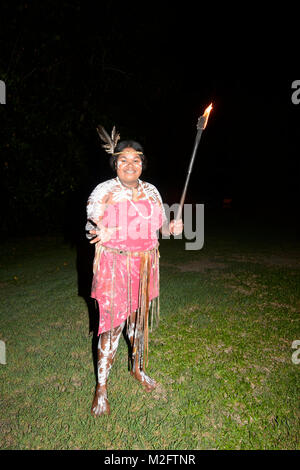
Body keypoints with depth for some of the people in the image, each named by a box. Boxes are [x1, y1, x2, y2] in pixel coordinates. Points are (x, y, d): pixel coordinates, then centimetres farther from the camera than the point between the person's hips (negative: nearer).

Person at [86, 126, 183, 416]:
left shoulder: (150, 191, 7)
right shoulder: (103, 191, -4)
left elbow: (160, 225, 13)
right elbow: (91, 228, -3)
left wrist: (172, 227, -9)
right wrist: (103, 233, -24)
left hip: (144, 264, 4)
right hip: (114, 265, -4)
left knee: (139, 317, 16)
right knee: (112, 323, -2)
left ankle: (137, 367, 39)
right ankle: (101, 387, 17)